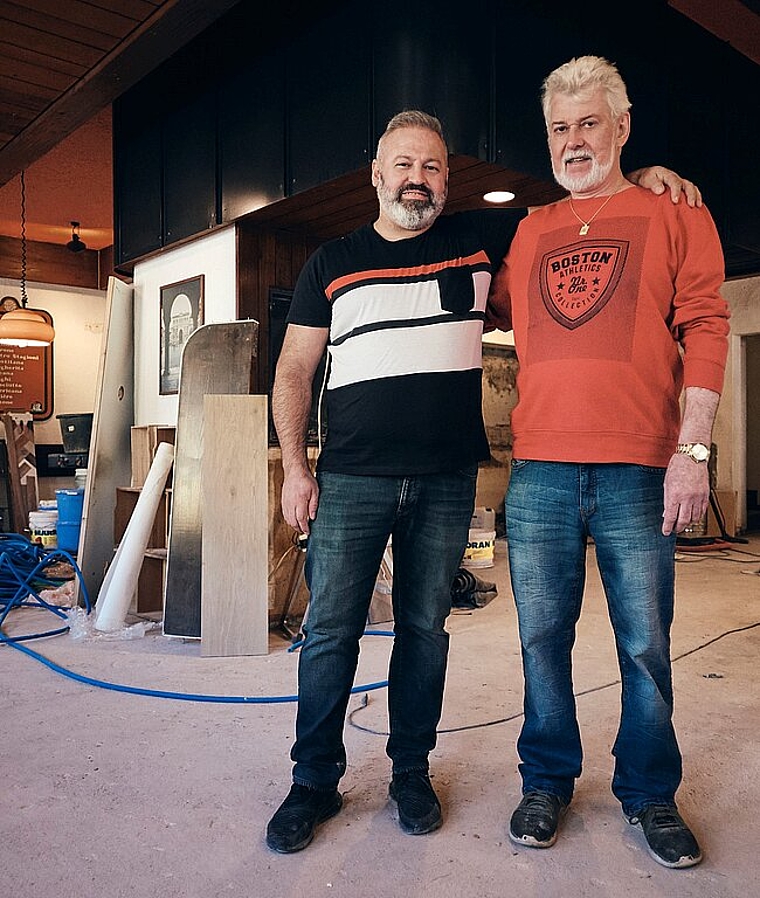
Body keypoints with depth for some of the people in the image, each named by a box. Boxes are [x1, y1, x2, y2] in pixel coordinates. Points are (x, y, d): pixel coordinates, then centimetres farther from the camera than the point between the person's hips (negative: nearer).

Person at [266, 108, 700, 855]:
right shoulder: (332, 262, 10)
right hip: (350, 481, 0)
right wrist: (295, 467, -1)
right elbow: (294, 371, 8)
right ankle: (314, 781, 19)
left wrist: (638, 177, 1)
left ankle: (410, 772, 28)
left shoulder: (477, 239, 10)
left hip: (446, 483, 1)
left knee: (425, 629, 10)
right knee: (329, 631, 1)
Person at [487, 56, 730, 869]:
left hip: (640, 472, -2)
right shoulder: (529, 232, 17)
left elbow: (704, 329, 0)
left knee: (645, 645, 6)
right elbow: (492, 311, 27)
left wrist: (693, 450, -9)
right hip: (539, 472, 3)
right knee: (543, 638, 9)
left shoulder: (673, 215, 7)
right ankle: (547, 781, 27)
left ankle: (649, 794, 26)